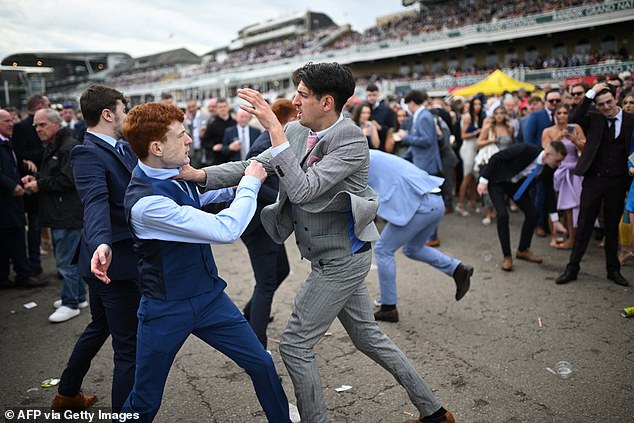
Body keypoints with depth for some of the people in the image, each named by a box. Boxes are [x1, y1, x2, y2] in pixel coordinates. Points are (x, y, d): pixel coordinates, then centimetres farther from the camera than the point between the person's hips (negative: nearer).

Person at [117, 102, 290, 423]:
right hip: (166, 309, -7)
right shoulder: (145, 202, -29)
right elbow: (226, 230, -30)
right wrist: (251, 183, -16)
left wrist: (231, 190, 6)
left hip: (210, 296, 7)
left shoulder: (174, 174, -4)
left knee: (262, 364, 10)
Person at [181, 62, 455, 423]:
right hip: (337, 257, 9)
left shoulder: (351, 140, -20)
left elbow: (303, 189, -29)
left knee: (295, 346, 0)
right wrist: (200, 174, -10)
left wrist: (275, 130, -30)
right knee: (368, 336, 20)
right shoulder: (297, 132, 1)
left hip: (341, 259, -8)